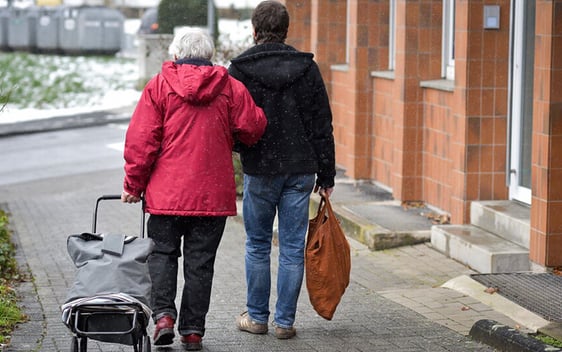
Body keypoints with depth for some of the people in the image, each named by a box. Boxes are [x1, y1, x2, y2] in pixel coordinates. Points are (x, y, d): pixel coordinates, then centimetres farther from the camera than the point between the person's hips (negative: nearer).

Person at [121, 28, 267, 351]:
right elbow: (253, 128, 1)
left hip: (167, 192, -1)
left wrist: (133, 184, 3)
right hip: (213, 194, 1)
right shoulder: (230, 87, 2)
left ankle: (164, 314, -3)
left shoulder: (159, 85, -1)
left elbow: (141, 140, -5)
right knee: (200, 261, 7)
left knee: (162, 253, 13)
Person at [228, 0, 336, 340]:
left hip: (260, 171, -2)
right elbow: (322, 126, 3)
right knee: (293, 248, 6)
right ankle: (285, 321, 8)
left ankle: (257, 316, 17)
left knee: (258, 246, 11)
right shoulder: (307, 68, 1)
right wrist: (326, 174, 8)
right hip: (300, 170, 2)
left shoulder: (240, 69, -6)